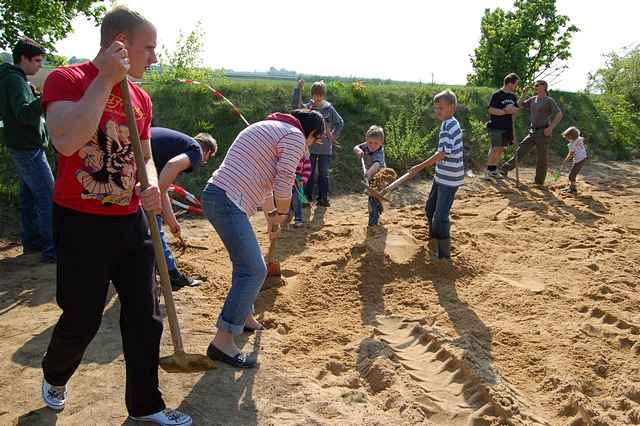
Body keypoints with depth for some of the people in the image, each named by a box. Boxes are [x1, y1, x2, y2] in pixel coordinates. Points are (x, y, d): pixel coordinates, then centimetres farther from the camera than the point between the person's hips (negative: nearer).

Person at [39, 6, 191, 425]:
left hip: (130, 221, 6)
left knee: (146, 316, 8)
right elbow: (67, 141, -29)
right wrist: (106, 79, -23)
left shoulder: (140, 97, 8)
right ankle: (54, 376, 43)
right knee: (82, 319, 8)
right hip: (81, 223, -5)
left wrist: (152, 186, -5)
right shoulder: (66, 79, -11)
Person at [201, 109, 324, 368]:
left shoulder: (269, 127, 26)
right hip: (228, 202, -10)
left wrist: (271, 215, 37)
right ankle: (223, 341, -7)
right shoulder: (295, 136, -4)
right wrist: (281, 215, 7)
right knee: (254, 271, -9)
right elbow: (283, 186, -12)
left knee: (246, 262, 22)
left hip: (214, 194, 10)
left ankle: (244, 316, 35)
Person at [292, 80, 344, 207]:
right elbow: (296, 106, -22)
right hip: (310, 146, 0)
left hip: (325, 148, 0)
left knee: (324, 174, 6)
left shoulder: (329, 108, -1)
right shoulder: (308, 107, -2)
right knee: (309, 173, 8)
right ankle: (307, 196, 19)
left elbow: (340, 122, 9)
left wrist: (334, 135, 1)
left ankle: (323, 198, 15)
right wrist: (299, 89, -28)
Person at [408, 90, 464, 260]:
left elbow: (442, 153, -27)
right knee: (430, 208, 21)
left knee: (440, 216, -6)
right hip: (442, 176, 11)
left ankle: (444, 256, 5)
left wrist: (419, 167, -25)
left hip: (449, 179, -11)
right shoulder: (450, 124, 10)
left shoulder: (449, 126, -21)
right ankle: (434, 246, 37)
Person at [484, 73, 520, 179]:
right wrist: (505, 112, -23)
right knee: (495, 149, -11)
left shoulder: (513, 96, 12)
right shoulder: (497, 95, -9)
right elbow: (491, 110, -16)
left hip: (507, 127, 7)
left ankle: (494, 170, 18)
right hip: (496, 127, -7)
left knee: (500, 149, 9)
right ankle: (488, 170, -2)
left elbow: (517, 110, 15)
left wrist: (513, 109, -9)